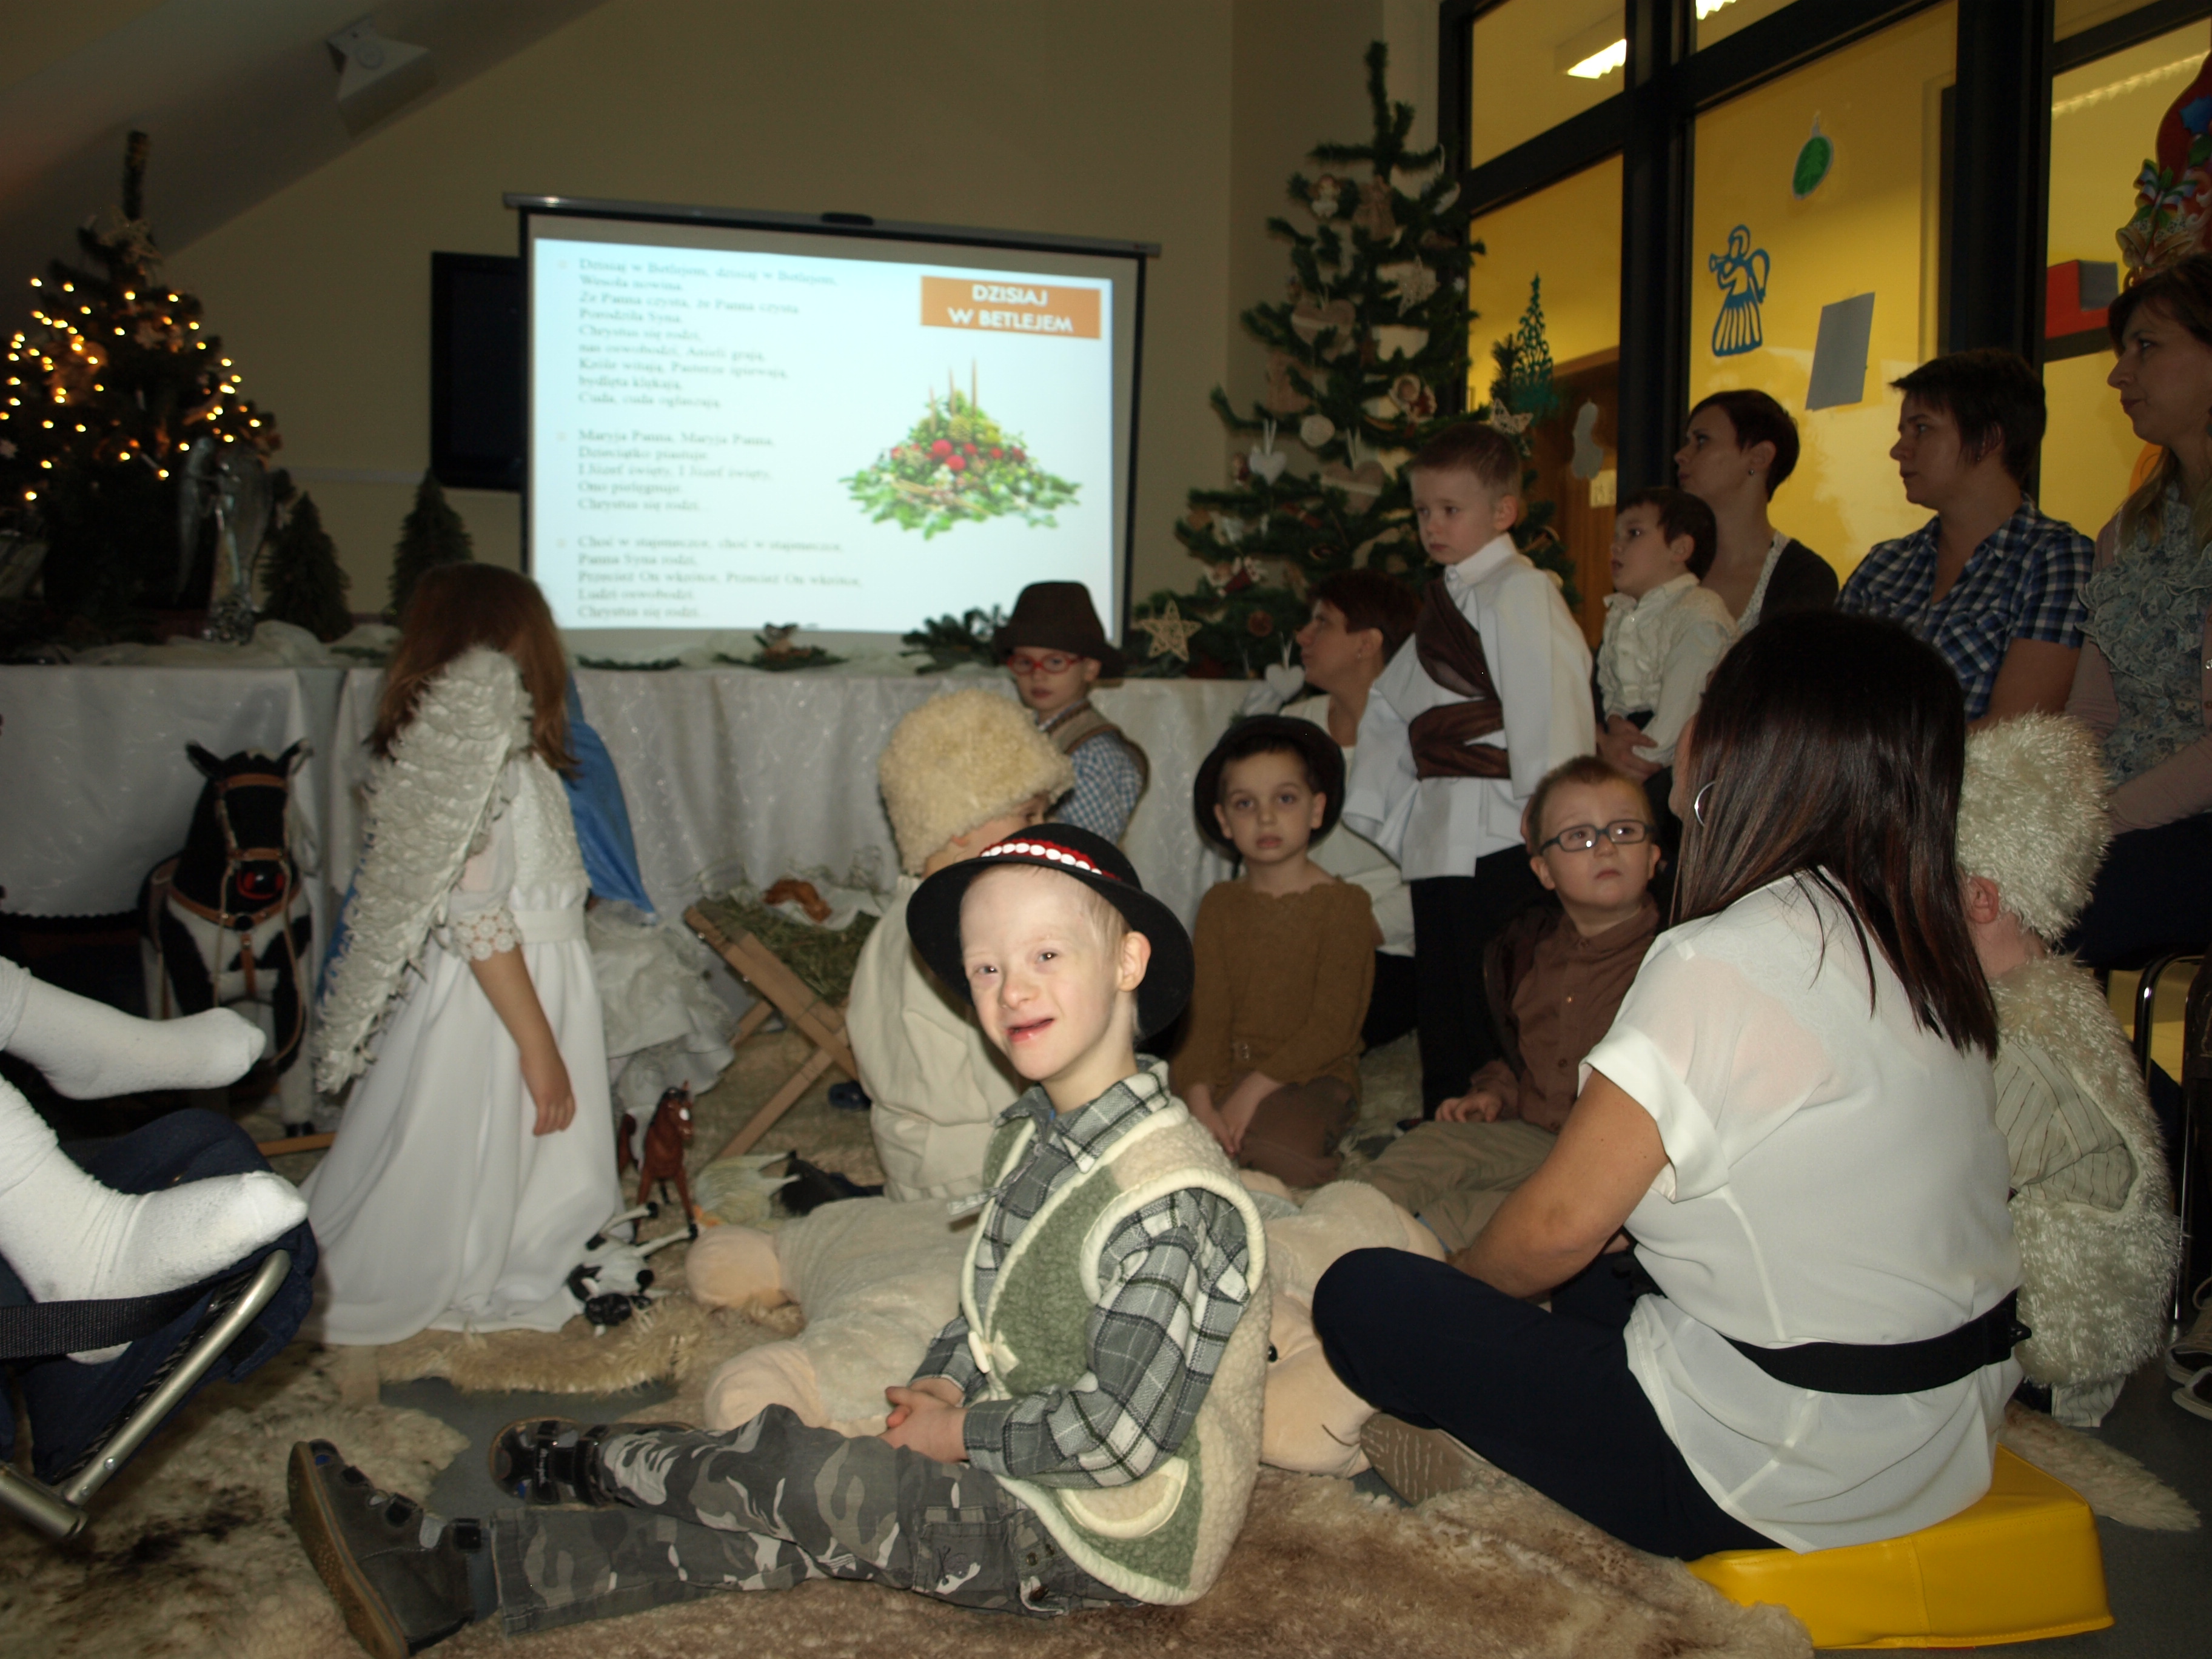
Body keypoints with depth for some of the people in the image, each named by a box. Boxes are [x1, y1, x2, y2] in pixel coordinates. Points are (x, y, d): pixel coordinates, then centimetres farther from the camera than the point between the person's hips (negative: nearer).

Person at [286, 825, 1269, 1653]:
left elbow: (1116, 1436, -25)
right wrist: (943, 1382, -2)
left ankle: (572, 1460, 11)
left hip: (1103, 1541, -7)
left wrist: (963, 1435, -14)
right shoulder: (1031, 1138, 3)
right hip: (1013, 1468, 7)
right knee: (776, 1528, 0)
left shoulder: (1168, 1204, -27)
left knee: (787, 1474, -10)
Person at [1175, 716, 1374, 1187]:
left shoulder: (1344, 905, -3)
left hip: (1310, 1077, -4)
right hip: (1226, 1074, 4)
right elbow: (1205, 1014, 2)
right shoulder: (1219, 904, 12)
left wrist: (1255, 1089, -18)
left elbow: (1332, 1028, -10)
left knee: (1282, 1150, -35)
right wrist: (1199, 1101, -14)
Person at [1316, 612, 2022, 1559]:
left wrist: (1456, 1281, 4)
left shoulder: (1721, 964, -23)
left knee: (1363, 1298, -7)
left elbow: (1558, 1225, -15)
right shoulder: (1918, 947, 2)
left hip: (1792, 1473, -9)